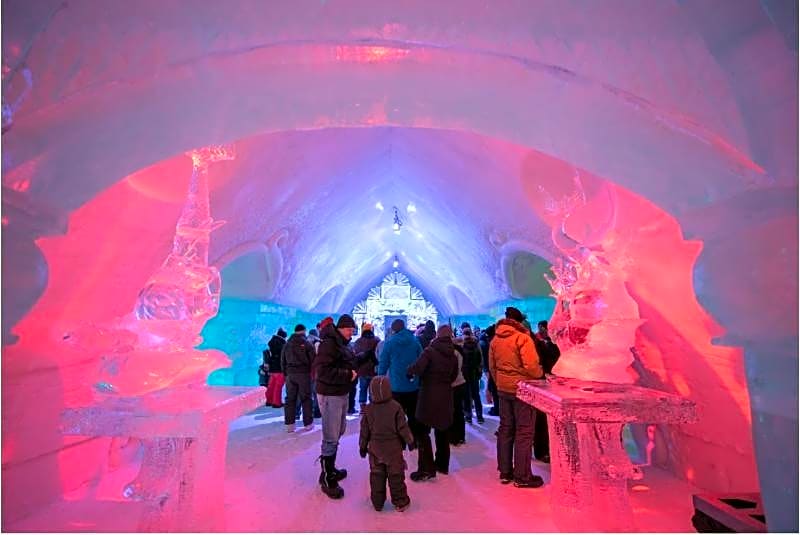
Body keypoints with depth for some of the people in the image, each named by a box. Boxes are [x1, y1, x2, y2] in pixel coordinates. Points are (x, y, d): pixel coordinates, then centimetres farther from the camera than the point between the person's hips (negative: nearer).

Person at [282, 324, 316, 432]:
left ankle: (289, 424, 11)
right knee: (306, 399, 5)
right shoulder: (307, 344, -6)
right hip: (304, 374, -3)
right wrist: (312, 373, 5)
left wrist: (285, 373, 18)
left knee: (290, 399, 9)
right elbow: (312, 360, -6)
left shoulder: (287, 344, 7)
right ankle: (308, 423, 12)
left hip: (290, 374, 4)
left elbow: (283, 361, 12)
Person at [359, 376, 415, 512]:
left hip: (375, 449, 2)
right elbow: (403, 427, -11)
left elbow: (364, 430, -1)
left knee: (376, 475, 15)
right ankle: (400, 502, 23)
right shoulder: (395, 407, -16)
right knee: (396, 475, 12)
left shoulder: (368, 409, -9)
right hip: (393, 449, -2)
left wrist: (362, 446, 12)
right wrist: (410, 441, 3)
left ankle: (377, 503, 25)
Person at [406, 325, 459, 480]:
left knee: (423, 431, 1)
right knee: (442, 431, 19)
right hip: (445, 395, 6)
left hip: (429, 395, -6)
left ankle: (427, 468, -2)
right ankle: (442, 464, 30)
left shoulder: (430, 350, -13)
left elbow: (417, 368, -25)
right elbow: (454, 375, 13)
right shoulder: (453, 355, 5)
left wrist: (409, 371, -6)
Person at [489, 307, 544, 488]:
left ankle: (505, 472, 25)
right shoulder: (523, 338, -16)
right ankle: (522, 476, 12)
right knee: (524, 432, 5)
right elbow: (531, 366, -22)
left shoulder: (495, 340, 5)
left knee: (505, 429, 15)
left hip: (503, 390, 6)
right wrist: (540, 374, -2)